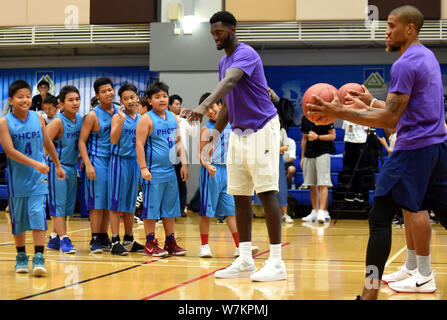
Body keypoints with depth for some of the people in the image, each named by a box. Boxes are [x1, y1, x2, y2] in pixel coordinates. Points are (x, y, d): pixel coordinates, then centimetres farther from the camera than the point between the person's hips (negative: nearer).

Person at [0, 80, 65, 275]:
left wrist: (58, 165, 22)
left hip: (38, 179, 1)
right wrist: (35, 163, -24)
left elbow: (47, 143, 14)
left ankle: (39, 257, -9)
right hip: (17, 179, -1)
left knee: (38, 215, -9)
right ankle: (21, 256, 25)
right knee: (18, 219, 10)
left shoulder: (38, 118, 1)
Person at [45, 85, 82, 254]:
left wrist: (80, 156, 12)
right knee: (58, 204, -3)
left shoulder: (80, 119, 4)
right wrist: (55, 161, -16)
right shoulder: (58, 121, -16)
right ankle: (63, 239, -1)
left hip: (72, 167, 7)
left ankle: (54, 238, 21)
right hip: (57, 167, -7)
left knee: (67, 205, 11)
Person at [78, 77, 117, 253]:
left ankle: (104, 237, 17)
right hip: (98, 161, -5)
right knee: (97, 203, -4)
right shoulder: (93, 115, -7)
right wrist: (88, 165, -16)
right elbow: (82, 141, -7)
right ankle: (95, 240, 1)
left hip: (114, 160, 5)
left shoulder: (119, 112, 7)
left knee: (109, 203, 9)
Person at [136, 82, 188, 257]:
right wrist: (143, 168, -16)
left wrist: (184, 163, 11)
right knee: (151, 207, -1)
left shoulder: (172, 117, 11)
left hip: (170, 170, 7)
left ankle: (170, 242, 18)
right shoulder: (147, 119, -8)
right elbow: (140, 144, -11)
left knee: (171, 207, 11)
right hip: (154, 171, -7)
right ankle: (150, 243, 5)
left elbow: (178, 142, 17)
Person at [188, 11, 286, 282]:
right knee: (240, 195, 6)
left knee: (266, 192, -11)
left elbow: (230, 82, -35)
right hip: (238, 133, 9)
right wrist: (214, 137, 15)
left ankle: (277, 262, -9)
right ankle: (245, 262, 11)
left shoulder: (246, 54, -15)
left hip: (262, 129, -9)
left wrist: (204, 106, -50)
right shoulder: (224, 62, 13)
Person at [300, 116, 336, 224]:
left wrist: (317, 137, -19)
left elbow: (332, 136, -6)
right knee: (312, 185, 8)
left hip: (322, 153, -6)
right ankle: (315, 211, 14)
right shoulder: (305, 118, 13)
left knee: (322, 184, -11)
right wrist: (302, 157, 18)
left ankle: (322, 212, -16)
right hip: (309, 154, 6)